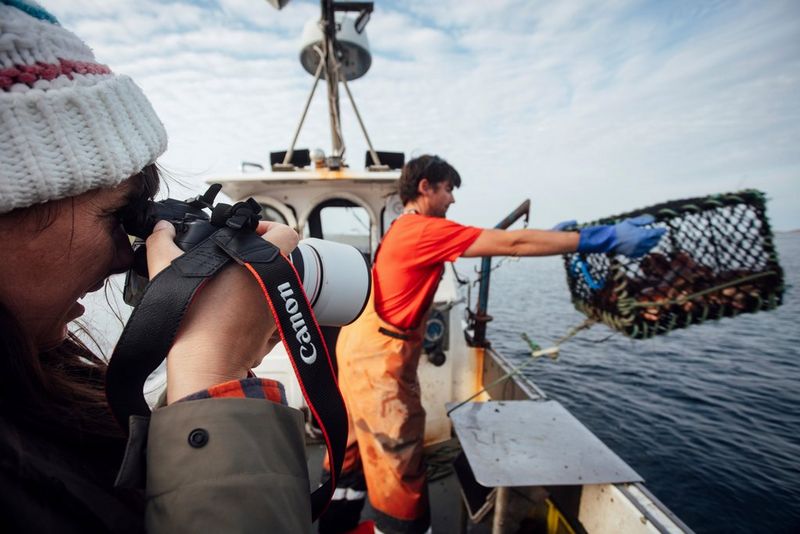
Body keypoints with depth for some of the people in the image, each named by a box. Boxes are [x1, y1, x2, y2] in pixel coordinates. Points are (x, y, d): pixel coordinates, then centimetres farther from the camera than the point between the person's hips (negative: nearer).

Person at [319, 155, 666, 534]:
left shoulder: (403, 230, 11)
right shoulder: (424, 229, -19)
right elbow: (513, 244, -21)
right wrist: (603, 239, -16)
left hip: (362, 348, 10)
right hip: (379, 358, -10)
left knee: (358, 448, 25)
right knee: (397, 468, 5)